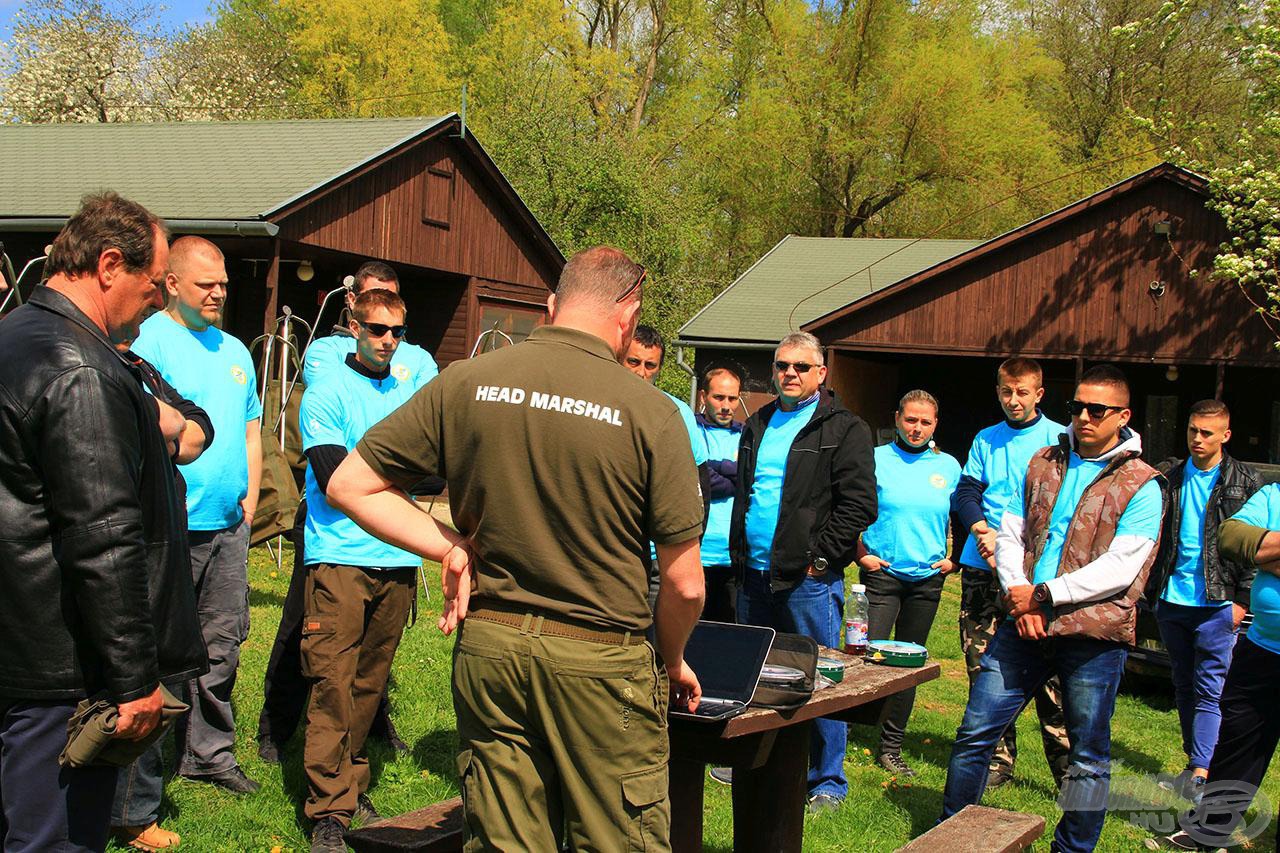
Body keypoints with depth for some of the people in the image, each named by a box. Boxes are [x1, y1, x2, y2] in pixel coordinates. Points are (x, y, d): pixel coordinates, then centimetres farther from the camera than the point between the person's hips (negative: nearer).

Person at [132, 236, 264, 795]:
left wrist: (249, 494, 13)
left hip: (229, 524, 7)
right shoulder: (149, 341, -6)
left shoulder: (235, 350, 17)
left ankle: (210, 752, 23)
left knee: (222, 645, 12)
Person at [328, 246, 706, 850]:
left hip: (486, 645, 4)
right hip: (598, 661, -3)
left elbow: (350, 486, 4)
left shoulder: (463, 384, -1)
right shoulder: (650, 413, -10)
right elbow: (684, 585, -7)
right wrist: (672, 662, 11)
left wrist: (452, 549, 3)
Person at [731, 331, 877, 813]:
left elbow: (858, 505, -10)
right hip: (755, 575, 7)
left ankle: (827, 781, 10)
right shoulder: (758, 426, 16)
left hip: (809, 577, -6)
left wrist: (820, 557, -14)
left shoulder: (844, 429, -4)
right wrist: (739, 552, 12)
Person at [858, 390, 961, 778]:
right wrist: (861, 554, -5)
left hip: (927, 579, 3)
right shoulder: (875, 459, -1)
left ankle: (891, 747, 17)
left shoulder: (948, 466, 9)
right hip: (881, 573, -3)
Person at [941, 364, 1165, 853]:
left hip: (1092, 634, -4)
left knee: (1089, 759, 7)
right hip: (1024, 627, 4)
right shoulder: (1044, 464, 12)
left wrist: (1044, 595, -14)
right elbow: (1011, 534, 11)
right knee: (974, 732, 6)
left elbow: (1120, 568, -12)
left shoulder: (1140, 486, -4)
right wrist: (1019, 593, -7)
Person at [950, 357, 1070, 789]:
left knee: (1048, 674, -8)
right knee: (983, 669, 6)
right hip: (982, 570, 4)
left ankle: (1066, 768, 0)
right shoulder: (986, 440, 17)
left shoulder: (1059, 439, 3)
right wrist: (985, 531, -10)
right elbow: (965, 494, 10)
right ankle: (998, 759, 17)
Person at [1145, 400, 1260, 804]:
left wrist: (1242, 598, -5)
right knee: (1184, 686, 12)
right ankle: (1194, 763, 23)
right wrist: (1152, 589, 1)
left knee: (1209, 691, -8)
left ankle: (1200, 774, -13)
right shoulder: (1170, 478, 8)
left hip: (1216, 603, -4)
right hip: (1171, 600, 4)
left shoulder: (1245, 482, 0)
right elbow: (1155, 537, 11)